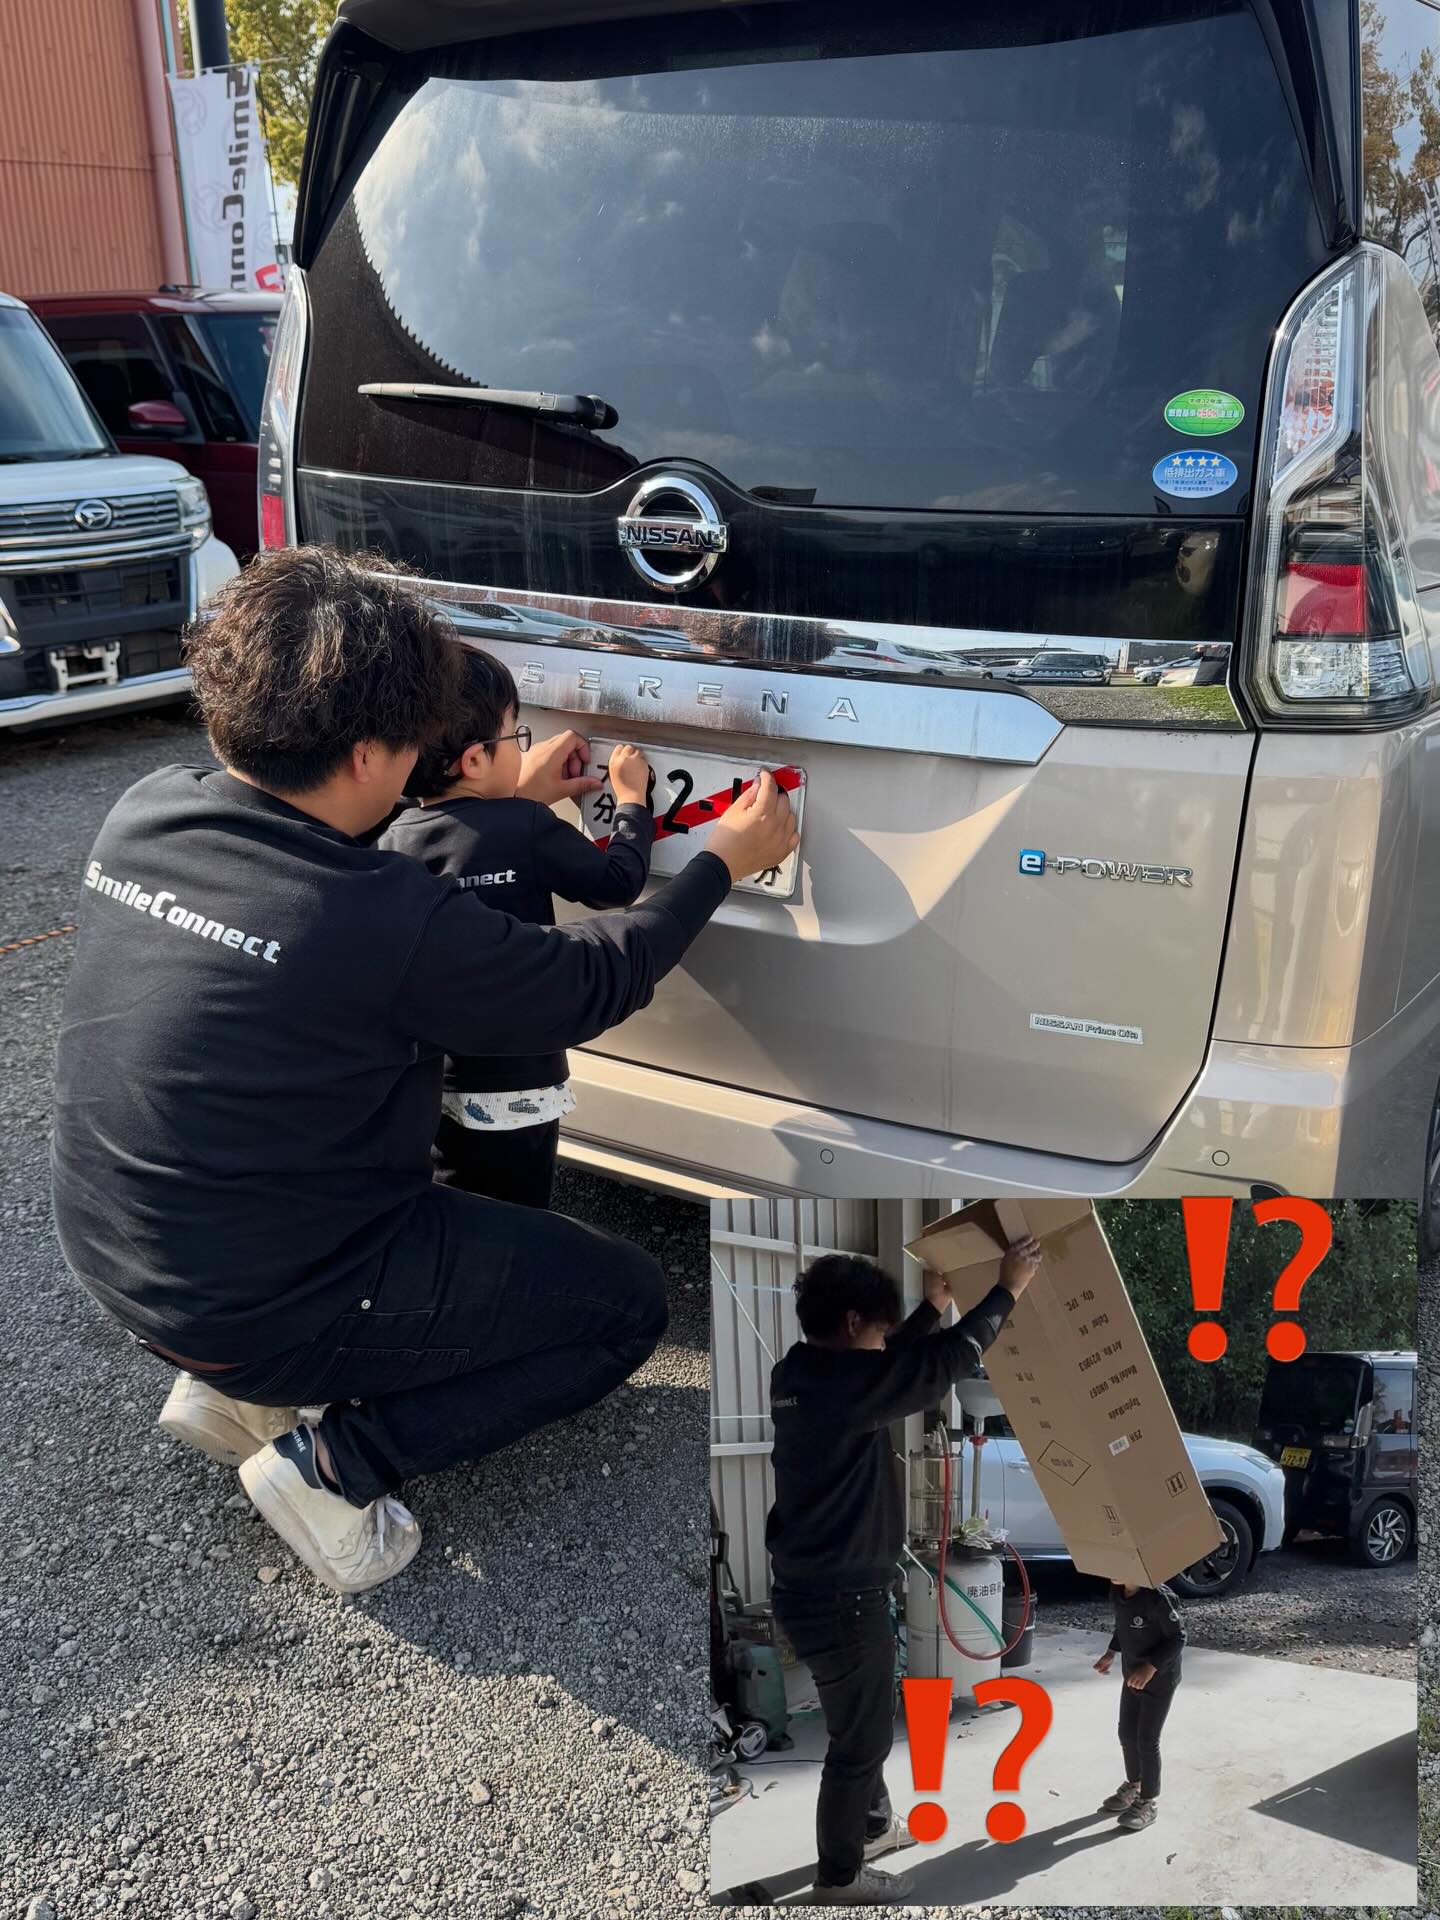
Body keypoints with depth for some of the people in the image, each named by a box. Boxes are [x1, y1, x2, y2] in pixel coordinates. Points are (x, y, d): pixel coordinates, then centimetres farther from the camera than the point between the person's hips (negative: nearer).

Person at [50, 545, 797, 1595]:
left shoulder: (143, 813, -7)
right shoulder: (388, 923, -29)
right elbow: (590, 985, -11)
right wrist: (727, 860, 4)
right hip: (258, 1305, -7)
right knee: (629, 1302, 6)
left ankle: (231, 1390, 21)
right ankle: (334, 1465, 0)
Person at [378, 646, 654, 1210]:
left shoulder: (393, 838, -2)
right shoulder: (527, 827, -17)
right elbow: (617, 883, -6)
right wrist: (632, 799, 9)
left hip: (424, 1082, 5)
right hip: (511, 1089, -5)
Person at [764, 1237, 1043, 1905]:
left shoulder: (800, 1374, 2)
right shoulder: (845, 1382, -25)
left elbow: (892, 1365, 19)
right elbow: (947, 1362, -20)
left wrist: (931, 1310, 25)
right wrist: (1007, 1289, -9)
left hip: (811, 1584, 9)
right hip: (841, 1596, -9)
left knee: (866, 1715, 29)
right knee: (859, 1734, 9)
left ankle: (872, 1814, 49)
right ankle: (839, 1878, 24)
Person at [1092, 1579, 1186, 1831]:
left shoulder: (1157, 1597, -31)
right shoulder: (1117, 1592, -7)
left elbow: (1178, 1637, -22)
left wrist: (1151, 1668, -26)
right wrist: (1111, 1653, 4)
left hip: (1159, 1679, -7)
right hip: (1132, 1675, 7)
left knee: (1147, 1740, 3)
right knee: (1127, 1733, 18)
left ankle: (1149, 1801, 21)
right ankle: (1133, 1785, 40)